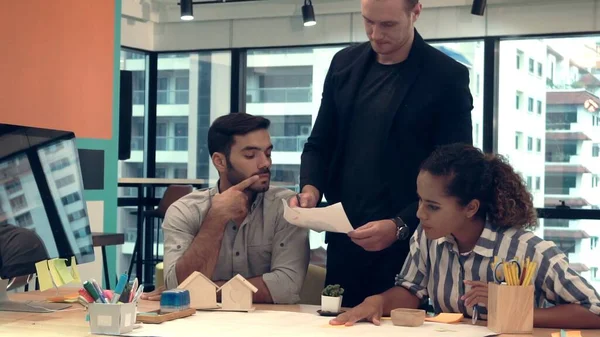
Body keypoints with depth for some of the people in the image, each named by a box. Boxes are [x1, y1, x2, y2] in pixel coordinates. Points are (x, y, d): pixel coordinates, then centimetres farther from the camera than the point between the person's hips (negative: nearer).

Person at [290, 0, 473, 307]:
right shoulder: (345, 63, 9)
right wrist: (311, 188, -7)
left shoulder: (448, 77, -6)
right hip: (344, 242, 4)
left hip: (409, 245, -4)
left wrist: (400, 226, -18)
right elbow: (320, 143, 13)